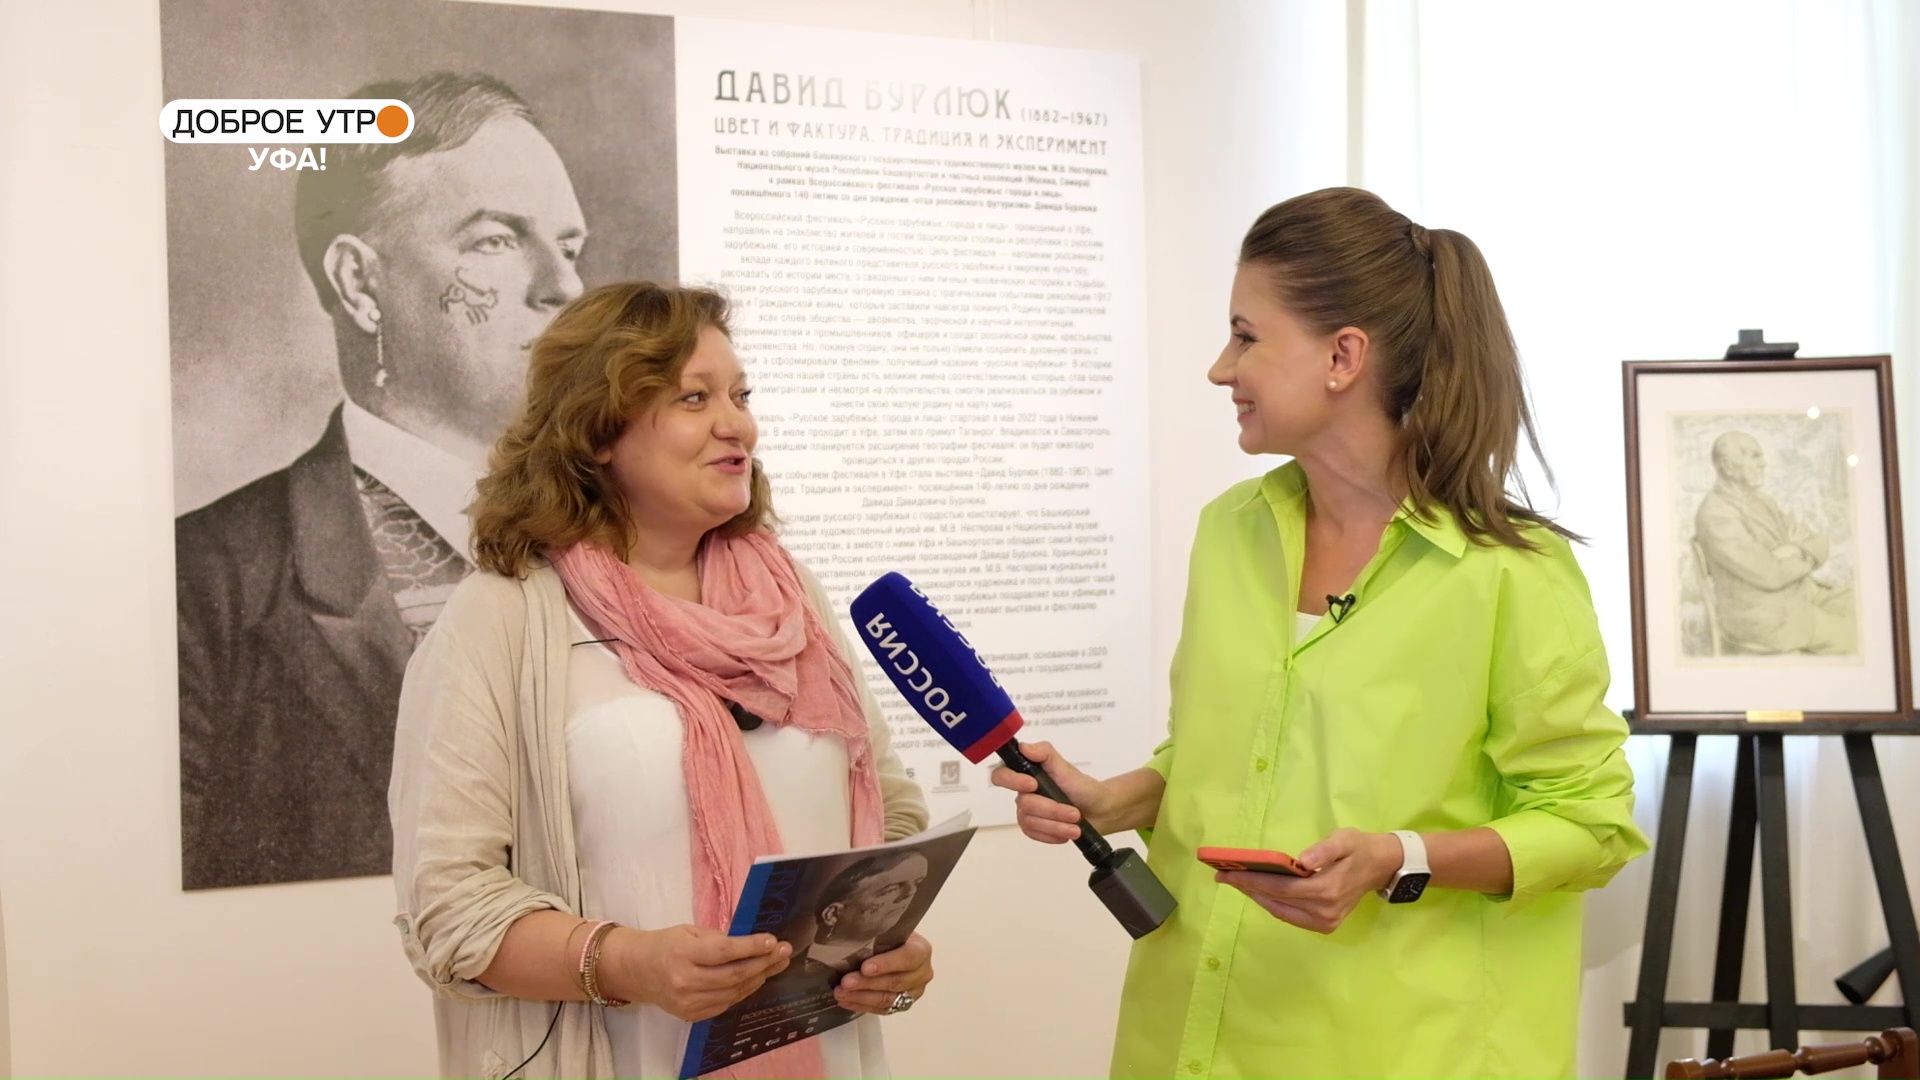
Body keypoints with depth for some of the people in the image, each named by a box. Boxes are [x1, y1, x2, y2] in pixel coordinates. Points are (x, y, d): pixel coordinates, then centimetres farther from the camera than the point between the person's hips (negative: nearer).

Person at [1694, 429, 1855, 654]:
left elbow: (1820, 545, 7)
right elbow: (1771, 575, -24)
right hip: (1764, 621, -9)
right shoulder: (1715, 516, -21)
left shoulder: (1760, 501, 10)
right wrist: (1809, 556, -6)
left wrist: (1796, 552, -16)